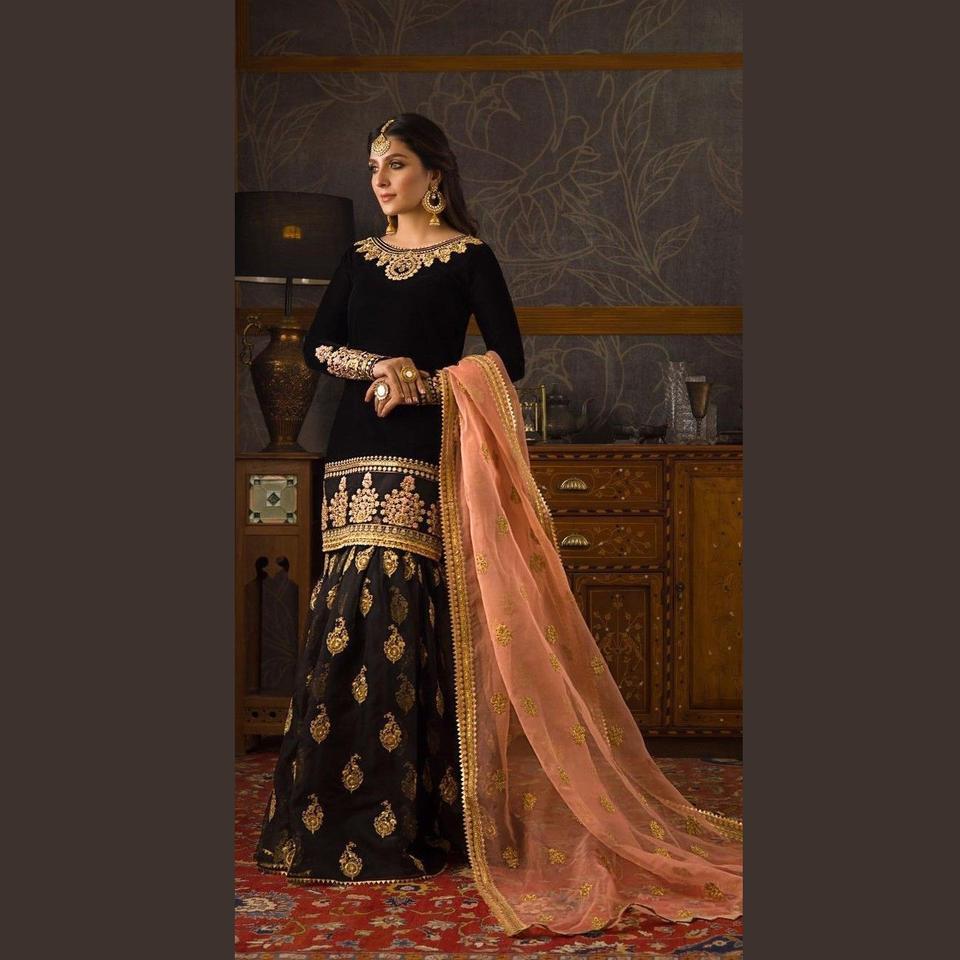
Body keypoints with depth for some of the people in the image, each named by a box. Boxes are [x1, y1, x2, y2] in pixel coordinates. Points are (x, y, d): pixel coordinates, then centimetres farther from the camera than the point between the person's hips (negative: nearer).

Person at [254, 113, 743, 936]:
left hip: (423, 458, -5)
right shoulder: (362, 257, 18)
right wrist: (381, 366, -10)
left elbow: (507, 359, -5)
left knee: (393, 620, -11)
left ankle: (396, 826, -5)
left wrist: (421, 385, -14)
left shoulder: (468, 256, 2)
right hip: (358, 455, 5)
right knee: (356, 619, 1)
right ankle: (347, 815, 8)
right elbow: (318, 346, 8)